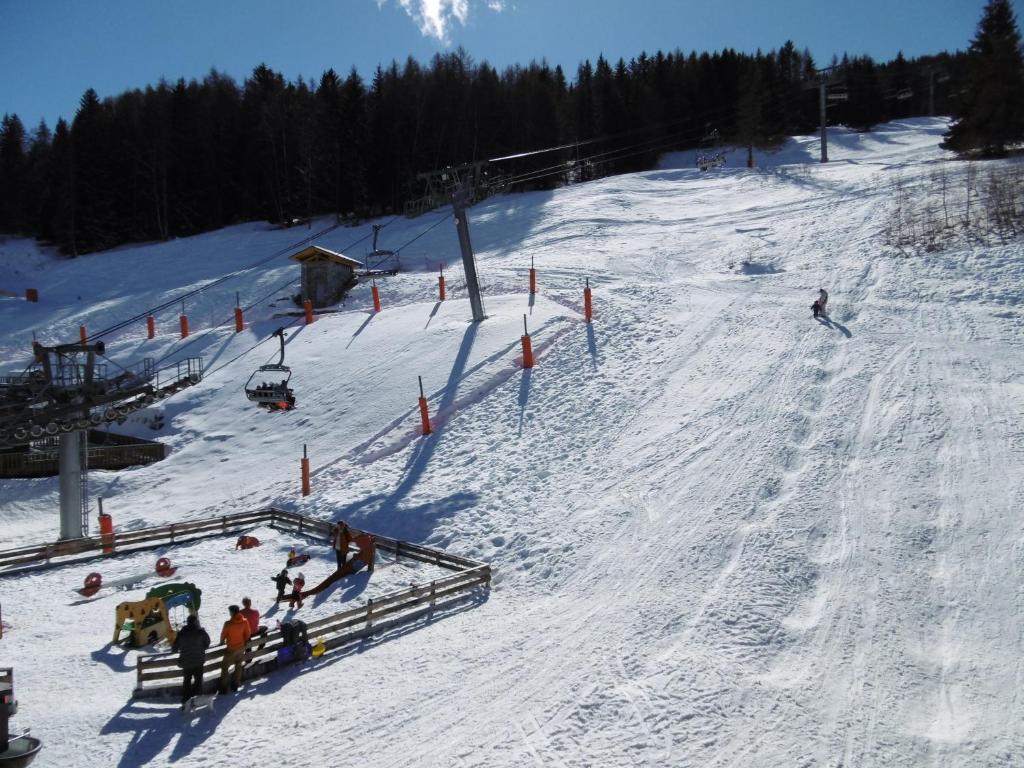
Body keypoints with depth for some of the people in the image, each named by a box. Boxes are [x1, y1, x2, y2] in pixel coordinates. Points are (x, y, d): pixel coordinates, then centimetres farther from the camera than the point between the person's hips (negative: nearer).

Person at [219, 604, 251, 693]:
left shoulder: (228, 623, -23)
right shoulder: (244, 622, -11)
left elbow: (223, 634, -8)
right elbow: (247, 634, 1)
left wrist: (222, 641, 13)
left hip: (231, 649, -5)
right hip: (241, 648, 5)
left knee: (225, 667, 8)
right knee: (238, 666, 20)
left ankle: (223, 688, 8)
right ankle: (235, 685, 27)